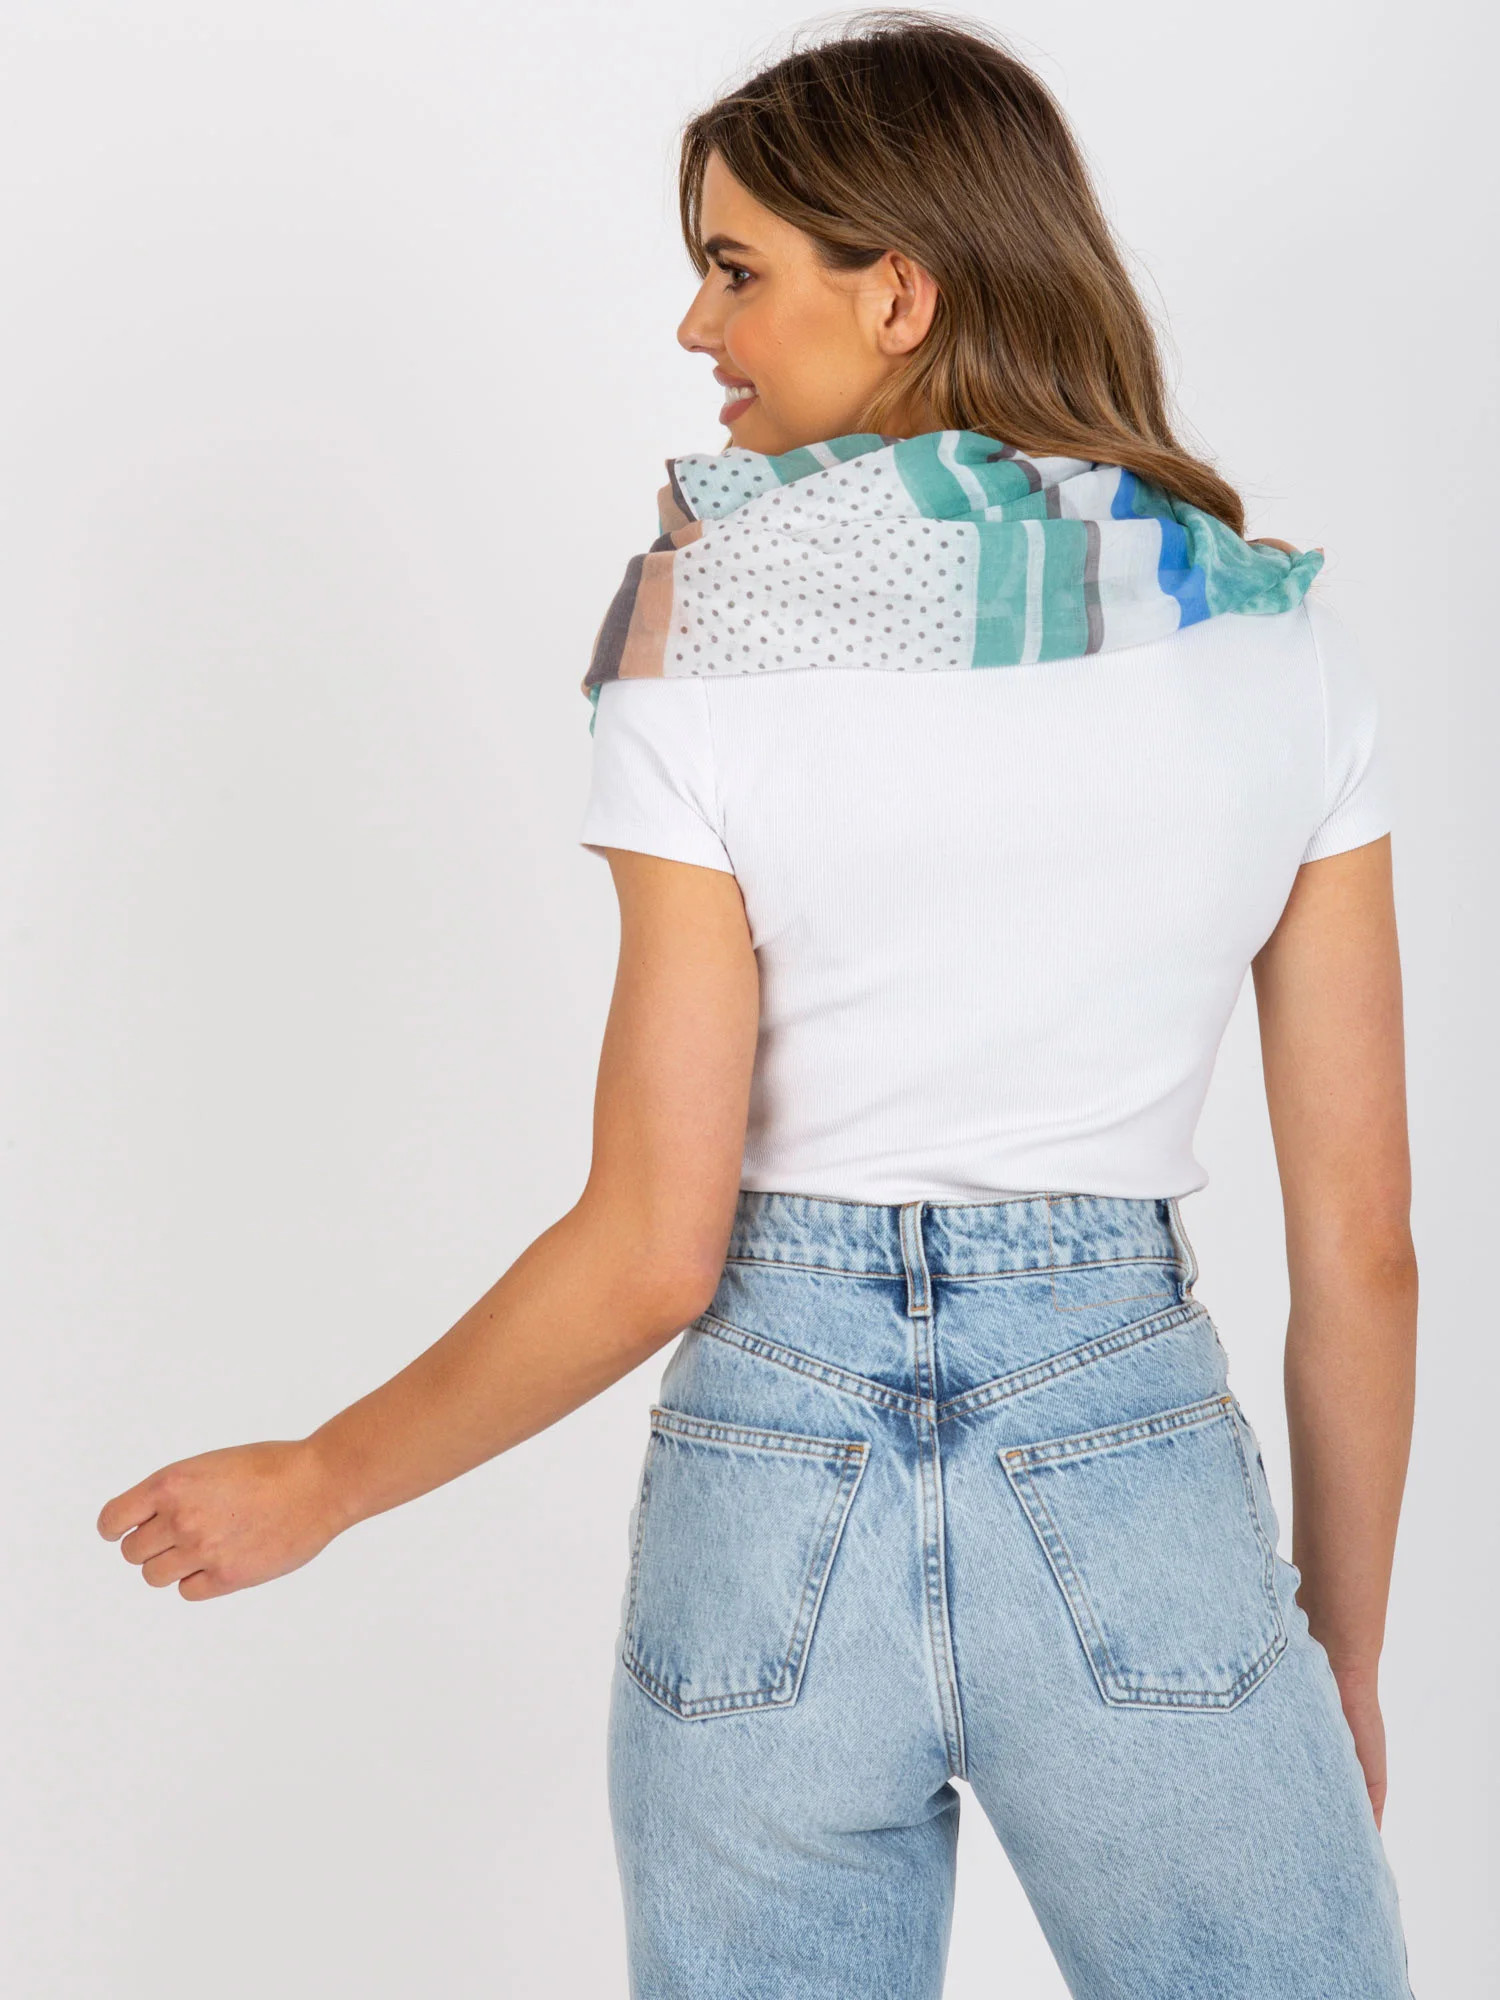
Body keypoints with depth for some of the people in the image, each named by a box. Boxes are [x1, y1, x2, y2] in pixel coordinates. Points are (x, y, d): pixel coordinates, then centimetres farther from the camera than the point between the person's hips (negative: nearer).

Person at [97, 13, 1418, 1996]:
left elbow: (653, 1249, -10)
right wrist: (1343, 1656, 13)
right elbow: (1363, 1249, 0)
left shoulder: (703, 653, -9)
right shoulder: (1280, 643, -2)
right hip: (1137, 1490, 1)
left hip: (770, 1495, 0)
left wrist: (320, 1482, 5)